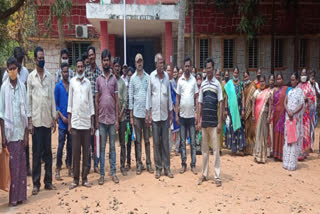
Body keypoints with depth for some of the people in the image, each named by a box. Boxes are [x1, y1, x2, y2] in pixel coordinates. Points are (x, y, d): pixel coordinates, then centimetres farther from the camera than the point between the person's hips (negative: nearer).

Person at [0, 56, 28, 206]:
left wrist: (26, 133, 3)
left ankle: (20, 194, 18)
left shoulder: (22, 86, 5)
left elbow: (26, 111, 7)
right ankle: (13, 197, 11)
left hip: (21, 130, 3)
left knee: (21, 163, 7)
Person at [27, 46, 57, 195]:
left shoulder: (50, 77, 8)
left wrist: (54, 119, 5)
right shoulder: (31, 77, 2)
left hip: (48, 120, 2)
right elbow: (28, 99, 0)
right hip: (36, 120, -2)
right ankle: (36, 183, 10)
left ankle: (48, 181, 16)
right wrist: (29, 121, -5)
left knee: (48, 152, 7)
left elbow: (52, 98, 9)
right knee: (36, 152, 2)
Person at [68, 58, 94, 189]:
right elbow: (69, 103, 4)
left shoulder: (88, 82, 9)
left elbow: (91, 103, 11)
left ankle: (84, 178, 14)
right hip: (75, 122, -2)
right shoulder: (72, 82, 5)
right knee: (75, 151, 1)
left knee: (86, 151, 5)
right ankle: (75, 179, 11)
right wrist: (69, 123, 0)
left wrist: (92, 123, 7)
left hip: (86, 122, 2)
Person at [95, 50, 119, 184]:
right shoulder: (98, 79, 4)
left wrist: (117, 119, 0)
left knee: (112, 147, 8)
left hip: (112, 119, 0)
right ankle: (102, 174, 13)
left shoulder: (114, 79, 4)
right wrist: (96, 120, 1)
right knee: (102, 147, 6)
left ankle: (113, 173, 16)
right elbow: (96, 101, 5)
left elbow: (117, 100, 4)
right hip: (101, 119, 0)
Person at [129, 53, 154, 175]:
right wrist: (131, 116, -1)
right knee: (138, 140, 5)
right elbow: (130, 97, 2)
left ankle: (149, 163, 16)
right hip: (136, 113, 0)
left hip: (146, 113, 1)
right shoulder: (132, 78, 3)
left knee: (147, 140, 7)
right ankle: (139, 164, 14)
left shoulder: (148, 77, 5)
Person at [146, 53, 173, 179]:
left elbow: (169, 95, 12)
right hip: (155, 114, -2)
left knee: (165, 142, 7)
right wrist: (148, 113, -3)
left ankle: (167, 168, 14)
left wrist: (171, 111, 12)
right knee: (156, 142, 5)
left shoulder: (167, 76, 6)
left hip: (165, 114, 2)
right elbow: (148, 95, 0)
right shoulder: (151, 76, -3)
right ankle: (158, 168, 14)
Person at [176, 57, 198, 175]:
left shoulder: (194, 80, 2)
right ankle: (183, 164, 16)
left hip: (191, 115, 0)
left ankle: (193, 165, 13)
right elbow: (177, 98, 4)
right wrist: (176, 114, 0)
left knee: (193, 142, 5)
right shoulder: (180, 80, 2)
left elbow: (196, 98, 4)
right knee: (182, 142, 7)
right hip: (182, 115, 0)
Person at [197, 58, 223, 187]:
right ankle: (204, 174, 21)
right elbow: (200, 103, 12)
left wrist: (220, 122, -9)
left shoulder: (217, 84, -1)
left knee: (215, 149, -1)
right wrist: (199, 120, 6)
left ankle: (217, 176, 6)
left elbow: (221, 104, -4)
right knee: (204, 149, 11)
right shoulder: (203, 84, 10)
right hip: (204, 122, 4)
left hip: (214, 122, -4)